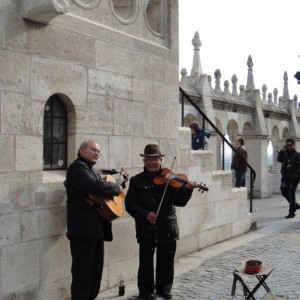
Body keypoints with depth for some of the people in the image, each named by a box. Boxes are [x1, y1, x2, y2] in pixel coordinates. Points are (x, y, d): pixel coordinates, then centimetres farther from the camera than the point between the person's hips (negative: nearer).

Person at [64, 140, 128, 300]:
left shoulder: (91, 171, 22)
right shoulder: (77, 167, -10)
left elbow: (101, 192, 27)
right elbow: (97, 187, -26)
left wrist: (121, 184, 17)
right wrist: (116, 187, -10)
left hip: (96, 228, 10)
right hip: (83, 229, -10)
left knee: (96, 271, 15)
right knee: (83, 271, -4)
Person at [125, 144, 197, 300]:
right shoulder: (136, 180, 1)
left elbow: (179, 201, -5)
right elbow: (130, 203, -6)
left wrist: (187, 189, -24)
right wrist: (145, 214, -20)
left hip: (167, 228, 1)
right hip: (146, 229, -1)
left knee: (166, 262, 13)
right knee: (146, 262, 8)